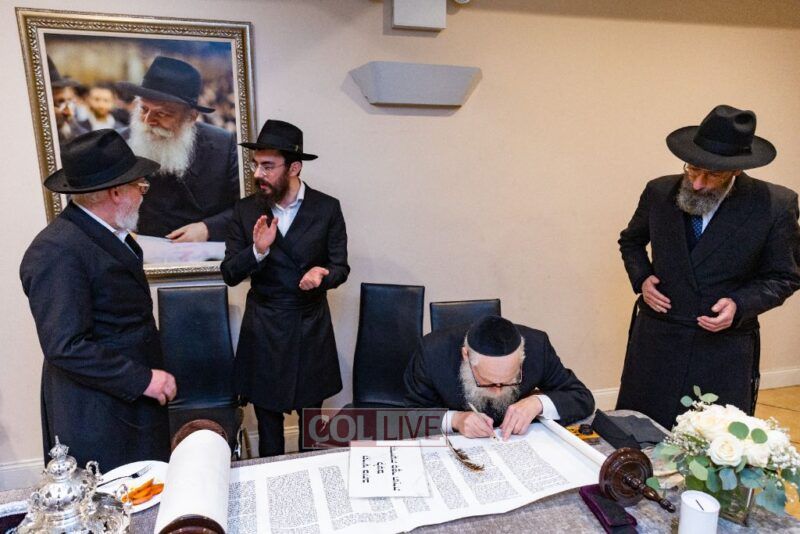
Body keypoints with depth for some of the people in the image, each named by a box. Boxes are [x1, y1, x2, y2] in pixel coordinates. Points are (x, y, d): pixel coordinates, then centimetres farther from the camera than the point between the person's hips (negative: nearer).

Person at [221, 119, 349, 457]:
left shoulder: (327, 208, -6)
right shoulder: (245, 210, -3)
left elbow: (340, 267, -1)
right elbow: (229, 275, -3)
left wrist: (322, 275, -24)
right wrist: (257, 250, -23)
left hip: (312, 330, 0)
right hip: (263, 332, 1)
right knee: (268, 423, 13)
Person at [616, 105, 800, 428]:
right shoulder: (659, 192, -3)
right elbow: (631, 241, 14)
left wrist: (740, 305, -17)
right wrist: (641, 278, -4)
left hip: (724, 346, -1)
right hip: (655, 341, 2)